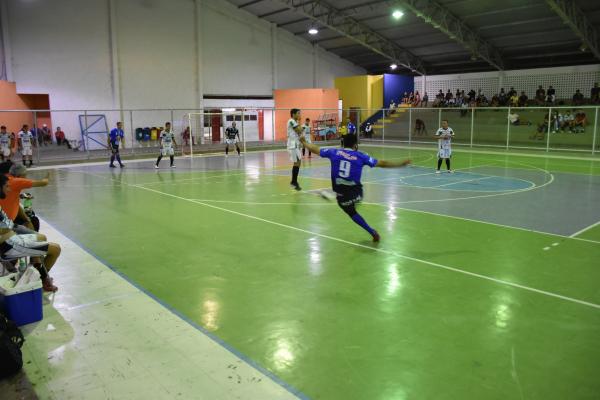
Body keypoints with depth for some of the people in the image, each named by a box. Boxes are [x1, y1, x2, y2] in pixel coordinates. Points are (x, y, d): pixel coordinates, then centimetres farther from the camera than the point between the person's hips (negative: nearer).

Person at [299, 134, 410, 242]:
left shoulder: (334, 152, 1)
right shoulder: (360, 156, 0)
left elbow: (315, 149, 13)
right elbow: (382, 163, 1)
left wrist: (303, 142, 32)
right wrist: (402, 163, 11)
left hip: (342, 195, 1)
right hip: (356, 192, -1)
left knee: (352, 213, 22)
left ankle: (372, 232, 22)